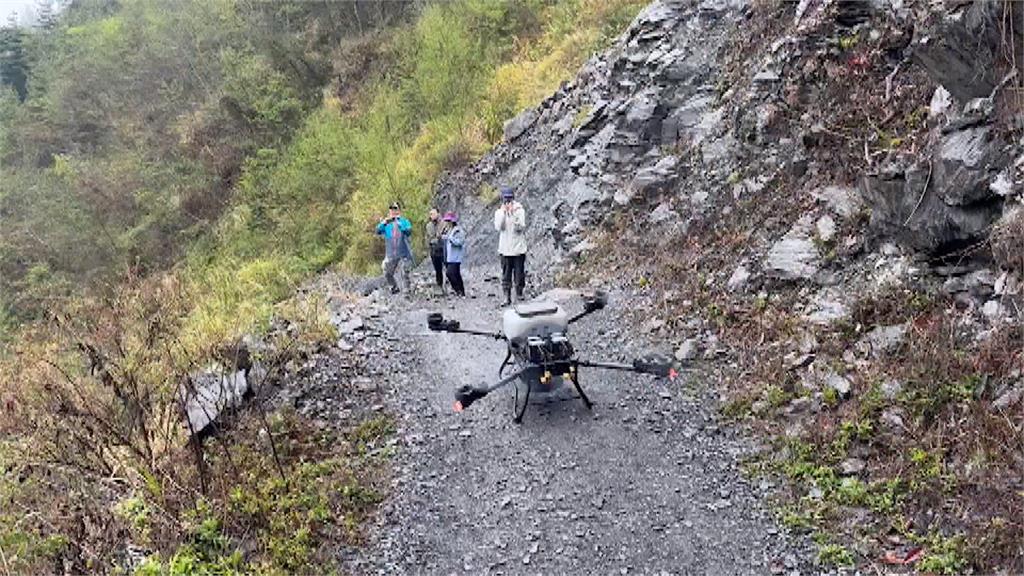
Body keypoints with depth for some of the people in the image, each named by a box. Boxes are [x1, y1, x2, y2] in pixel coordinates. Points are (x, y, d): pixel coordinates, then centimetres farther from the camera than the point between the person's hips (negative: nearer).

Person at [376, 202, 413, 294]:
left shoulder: (404, 221, 2)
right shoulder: (386, 222, 8)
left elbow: (409, 231, -15)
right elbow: (378, 231, -6)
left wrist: (400, 224, -29)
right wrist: (384, 222, -23)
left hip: (404, 253, -3)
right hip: (390, 254, 3)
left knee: (405, 274, -6)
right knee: (387, 273, 6)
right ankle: (394, 288, 27)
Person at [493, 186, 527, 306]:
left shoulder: (519, 210, -2)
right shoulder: (499, 212, 5)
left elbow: (520, 227, -14)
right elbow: (498, 227, -11)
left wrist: (513, 213, -19)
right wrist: (503, 212, -13)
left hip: (518, 248, -2)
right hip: (505, 249, 2)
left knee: (519, 272, 3)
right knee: (506, 274, 2)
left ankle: (519, 294, 18)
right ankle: (507, 297, 7)